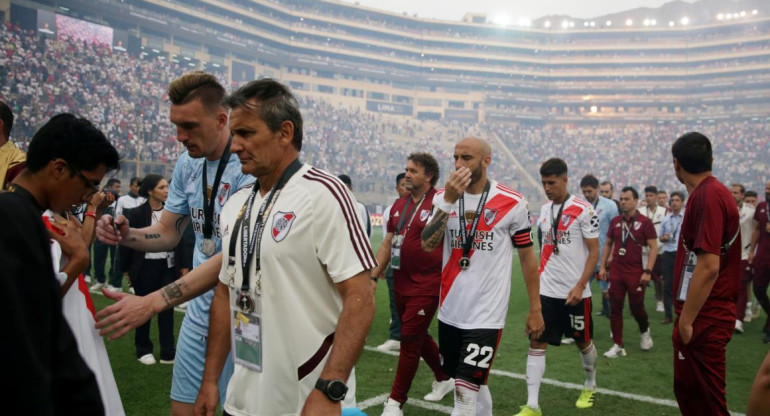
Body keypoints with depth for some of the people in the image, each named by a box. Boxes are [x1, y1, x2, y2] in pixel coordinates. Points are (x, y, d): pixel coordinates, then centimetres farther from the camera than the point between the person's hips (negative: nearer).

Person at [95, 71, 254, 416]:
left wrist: (152, 303, -30)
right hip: (198, 313, 7)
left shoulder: (249, 167, -20)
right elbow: (168, 233, 13)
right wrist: (127, 235, -9)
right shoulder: (187, 164, 4)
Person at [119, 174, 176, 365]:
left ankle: (168, 352, 9)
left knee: (167, 307, 3)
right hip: (145, 266, -2)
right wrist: (126, 269, -4)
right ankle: (143, 350, 25)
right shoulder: (136, 214, -8)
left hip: (167, 265, 3)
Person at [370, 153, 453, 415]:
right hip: (401, 284, 7)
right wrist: (374, 276, 11)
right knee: (419, 337, 18)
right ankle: (445, 379, 39)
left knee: (409, 341, -2)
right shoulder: (399, 206, 9)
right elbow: (388, 244, 14)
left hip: (426, 286, -7)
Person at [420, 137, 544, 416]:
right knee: (473, 384, 19)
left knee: (465, 391, -7)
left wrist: (535, 309, 3)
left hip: (486, 314, -4)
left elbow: (527, 257, 1)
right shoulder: (444, 197, 2)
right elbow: (427, 245, -11)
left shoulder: (512, 203, -7)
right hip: (450, 311, 4)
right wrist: (449, 201, -20)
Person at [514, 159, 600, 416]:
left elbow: (594, 252, -11)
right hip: (546, 291, 5)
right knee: (536, 343, -3)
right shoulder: (544, 210, 7)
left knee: (583, 341, 15)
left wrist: (580, 285, -18)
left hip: (575, 293, -4)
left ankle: (590, 386, 41)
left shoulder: (583, 210, -10)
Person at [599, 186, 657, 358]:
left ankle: (645, 332, 37)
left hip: (636, 273, -4)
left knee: (636, 307, 5)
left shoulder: (644, 222, -6)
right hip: (616, 271, 4)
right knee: (615, 308, 2)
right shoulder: (615, 221, 7)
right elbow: (608, 244, 16)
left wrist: (648, 271, -13)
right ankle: (618, 346, 11)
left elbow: (653, 247, -6)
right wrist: (602, 266, 9)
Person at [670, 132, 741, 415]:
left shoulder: (707, 196, -19)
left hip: (703, 320, -9)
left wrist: (686, 320, -20)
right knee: (687, 390, 20)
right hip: (705, 316, 9)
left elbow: (708, 267, -25)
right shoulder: (713, 192, 10)